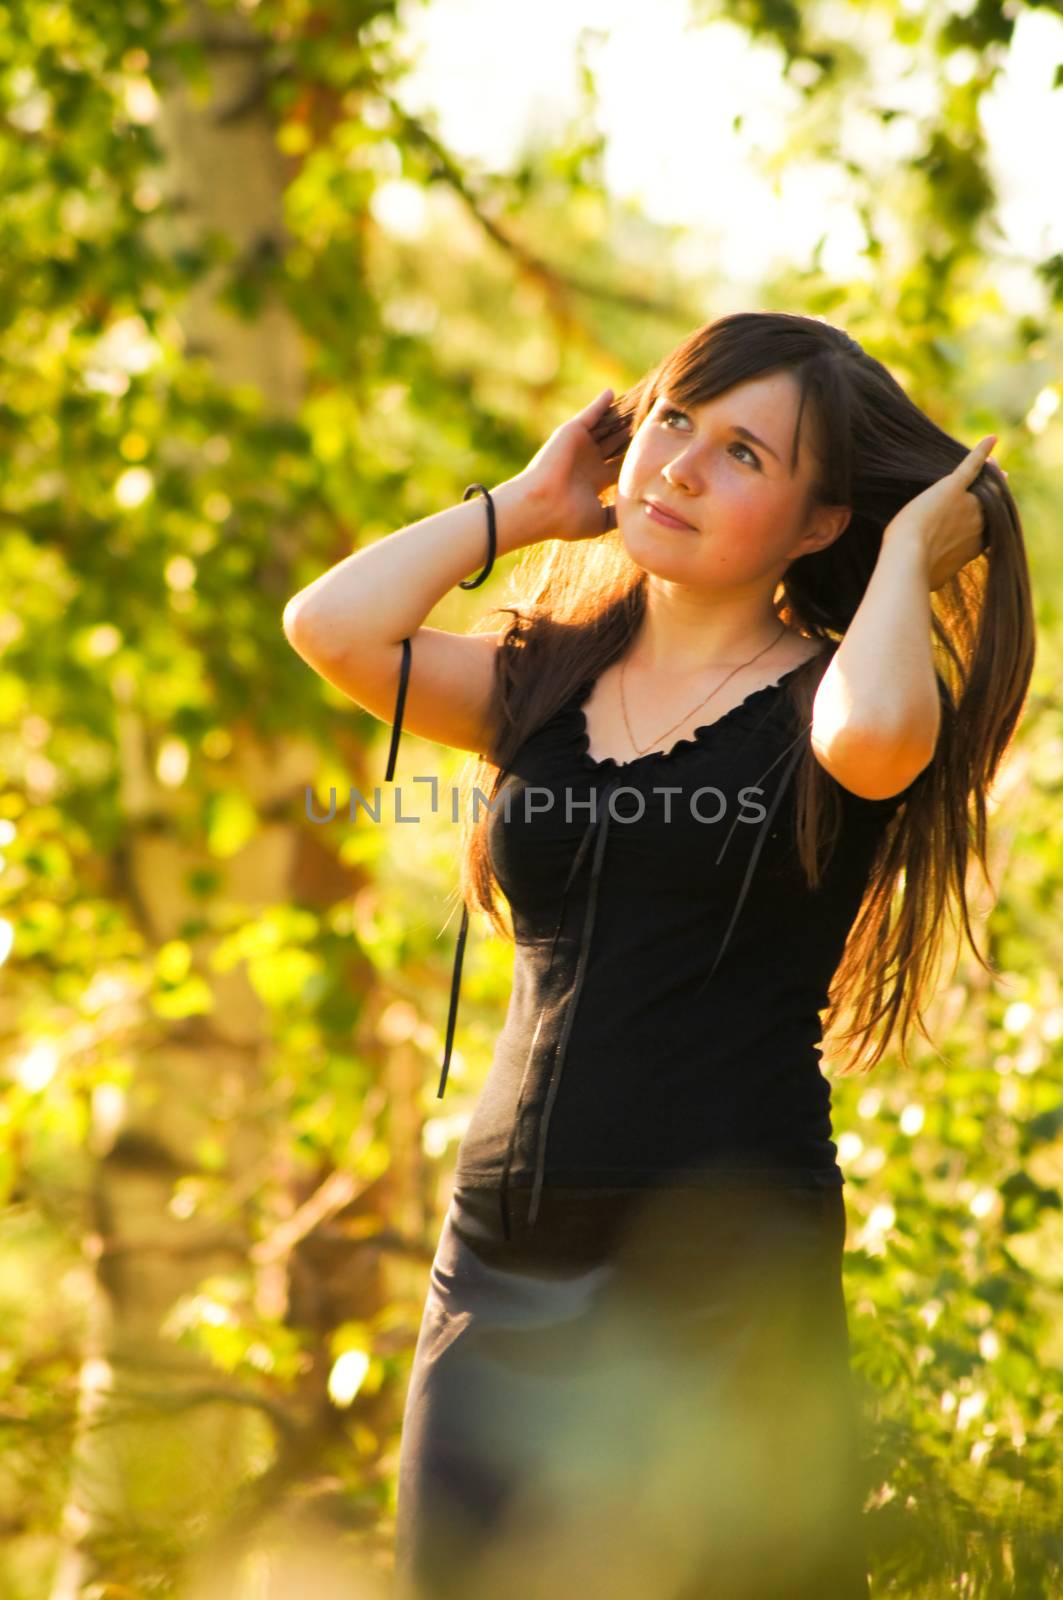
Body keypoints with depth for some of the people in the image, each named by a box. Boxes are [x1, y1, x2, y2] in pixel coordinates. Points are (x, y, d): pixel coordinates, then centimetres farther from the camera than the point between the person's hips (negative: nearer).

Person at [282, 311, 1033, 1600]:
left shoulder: (816, 700, 0)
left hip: (725, 1263, -4)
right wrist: (529, 502, 7)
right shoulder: (546, 682, 13)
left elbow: (872, 734, -26)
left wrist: (907, 552, -7)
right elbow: (331, 627, -3)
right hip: (503, 1268, 4)